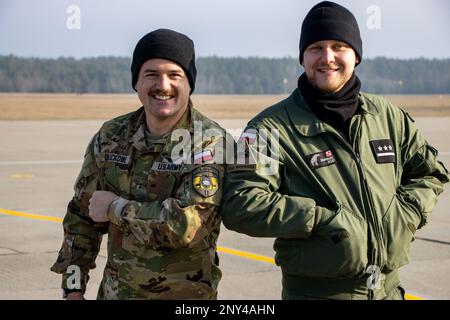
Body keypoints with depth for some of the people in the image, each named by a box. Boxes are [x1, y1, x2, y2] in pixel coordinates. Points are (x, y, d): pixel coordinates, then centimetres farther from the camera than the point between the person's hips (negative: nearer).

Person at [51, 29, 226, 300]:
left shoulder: (209, 143, -15)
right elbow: (81, 217, 9)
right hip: (115, 290, 4)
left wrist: (115, 207, -17)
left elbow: (185, 225, -27)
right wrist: (74, 288, 6)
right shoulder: (111, 137, 1)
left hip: (186, 293, -4)